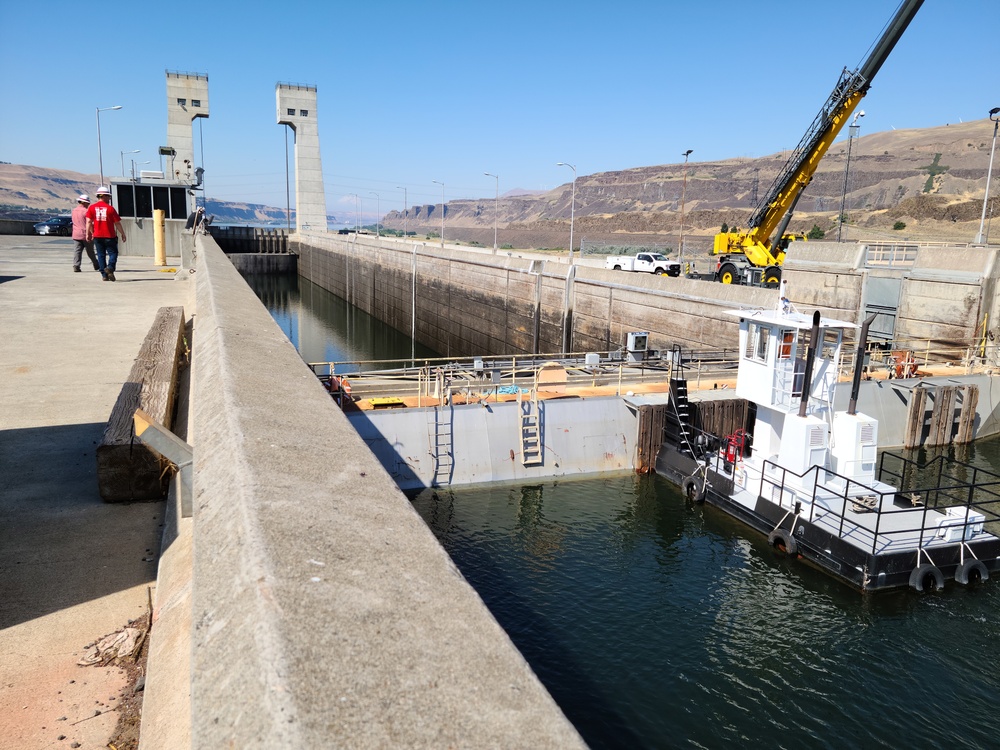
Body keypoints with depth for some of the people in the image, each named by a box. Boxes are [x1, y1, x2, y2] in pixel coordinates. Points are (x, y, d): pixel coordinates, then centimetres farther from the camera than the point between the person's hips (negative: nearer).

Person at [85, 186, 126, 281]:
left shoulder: (92, 207, 2)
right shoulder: (110, 208, -6)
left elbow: (89, 221, 0)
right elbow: (117, 223, -4)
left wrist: (88, 233, 8)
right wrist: (123, 234, 6)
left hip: (97, 235, 3)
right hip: (110, 236, -3)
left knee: (101, 255, 8)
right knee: (113, 253, 6)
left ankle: (104, 275, 6)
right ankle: (110, 267, -20)